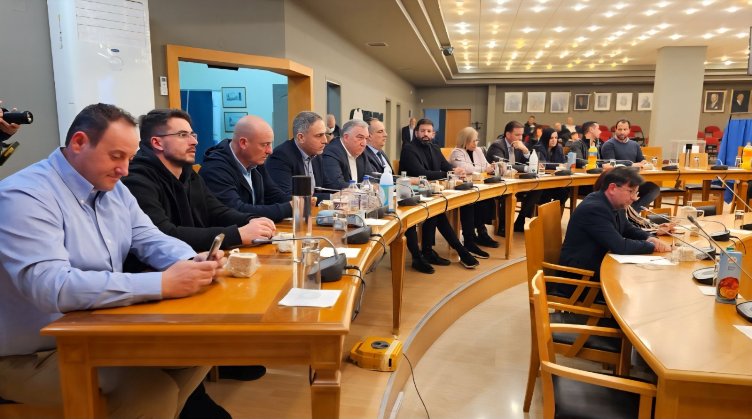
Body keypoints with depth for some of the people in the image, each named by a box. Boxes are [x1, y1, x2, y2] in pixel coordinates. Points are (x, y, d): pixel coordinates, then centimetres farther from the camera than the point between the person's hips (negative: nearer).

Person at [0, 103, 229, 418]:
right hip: (35, 355, -7)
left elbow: (151, 240, 7)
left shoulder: (113, 189, 6)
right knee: (154, 390, -26)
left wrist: (192, 261, -17)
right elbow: (51, 286, -33)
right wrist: (163, 284, -37)